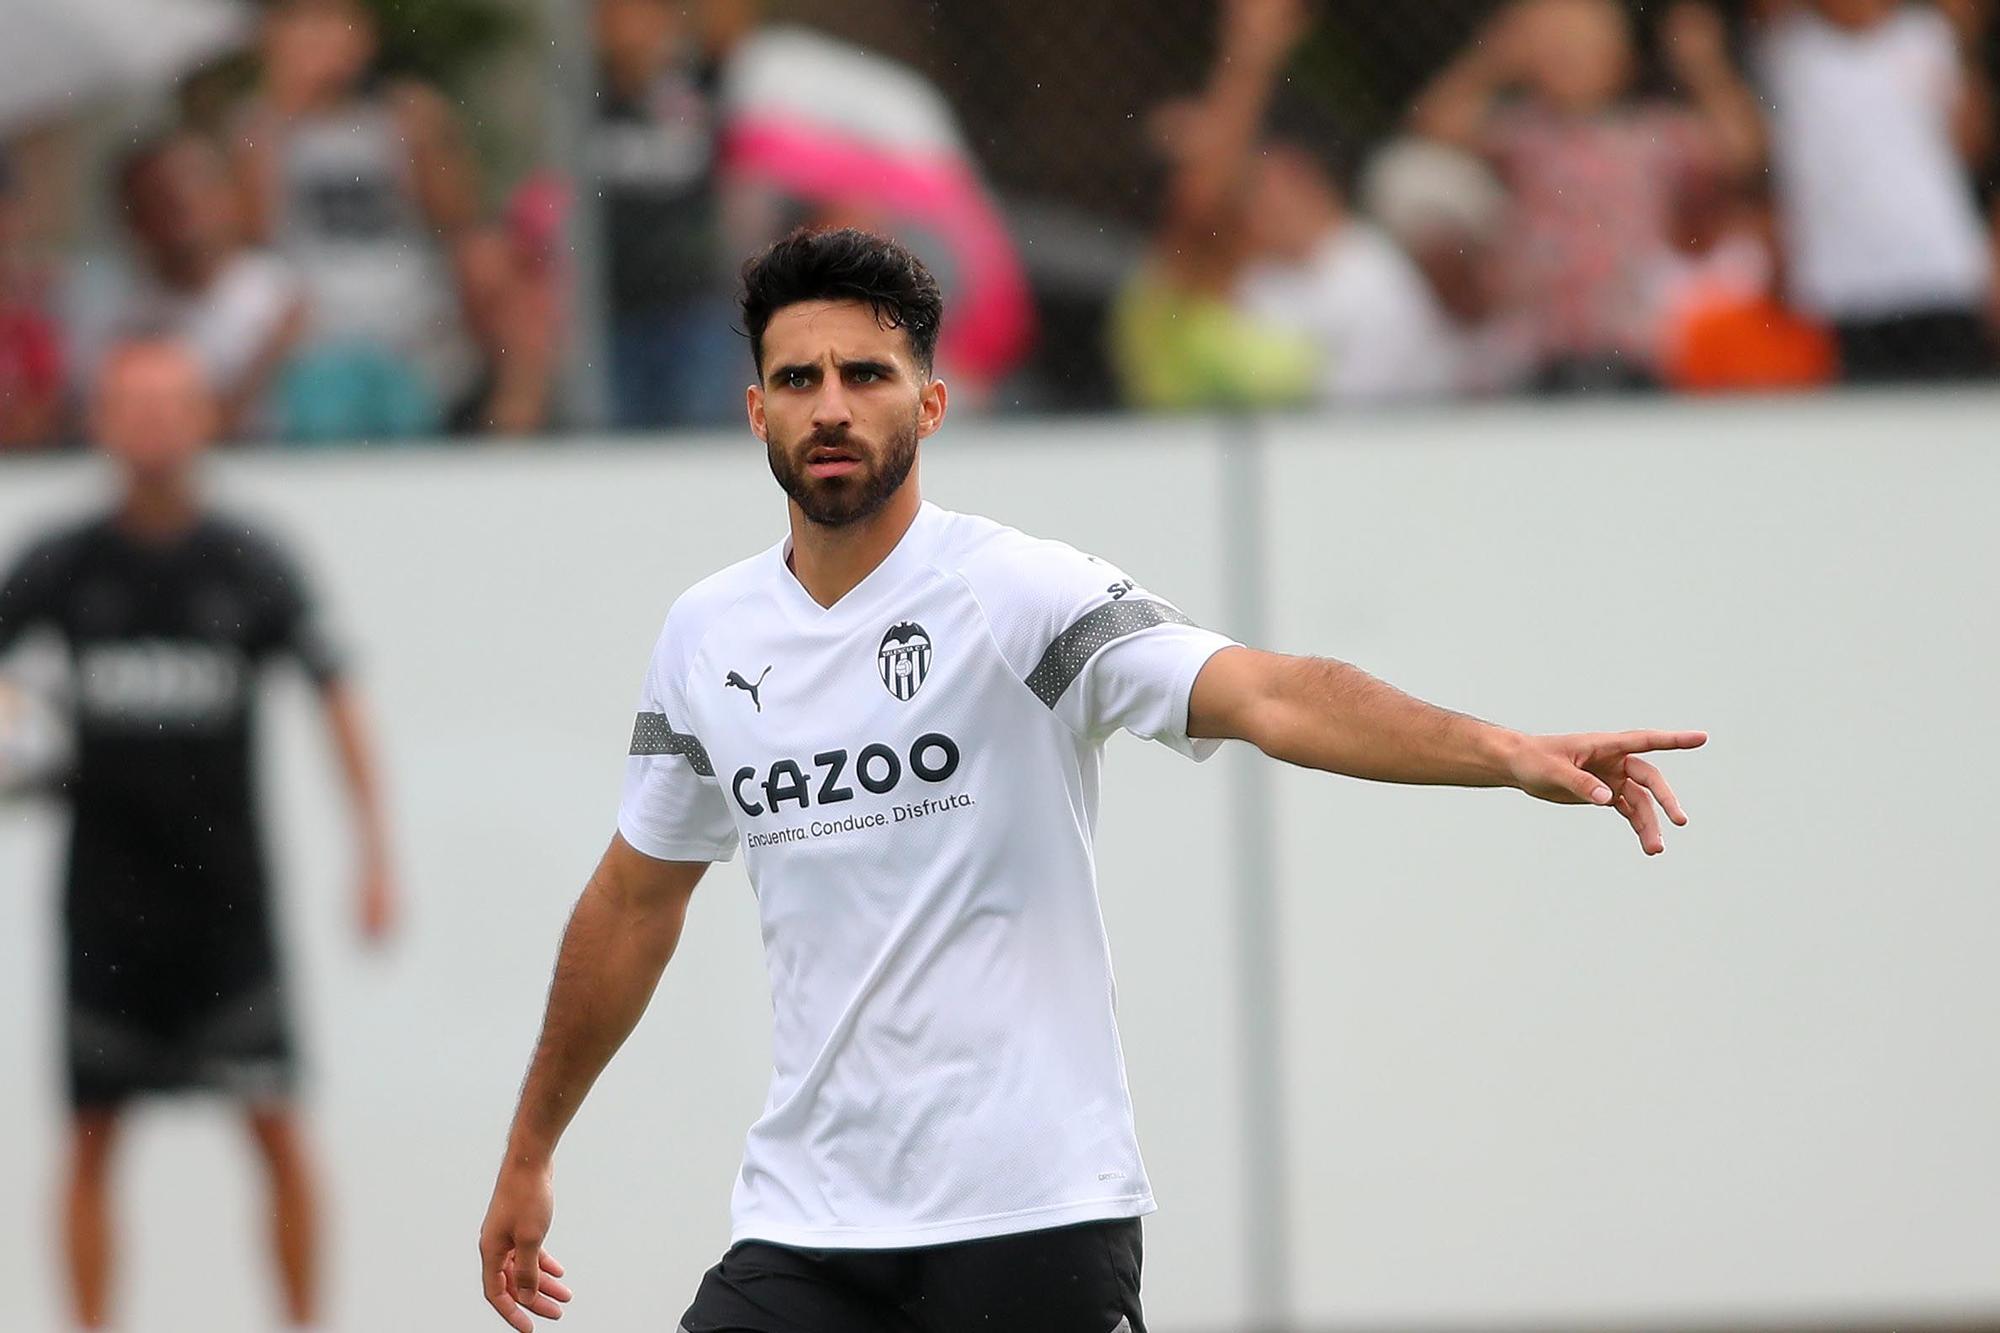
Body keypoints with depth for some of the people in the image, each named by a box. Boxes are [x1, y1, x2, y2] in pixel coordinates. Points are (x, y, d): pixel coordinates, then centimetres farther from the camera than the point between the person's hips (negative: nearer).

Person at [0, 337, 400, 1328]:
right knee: (92, 1135, 2)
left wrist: (374, 859, -6)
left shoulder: (249, 566, -4)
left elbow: (336, 699, -1)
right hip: (107, 900, 1)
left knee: (276, 1125, -6)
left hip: (225, 890, -1)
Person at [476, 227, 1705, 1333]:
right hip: (805, 1229, 4)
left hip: (1037, 1214, -4)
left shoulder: (1017, 593, -9)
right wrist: (530, 1152, 28)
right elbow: (636, 900, 22)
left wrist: (1511, 754, -40)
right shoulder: (707, 637, 8)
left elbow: (1271, 698, -24)